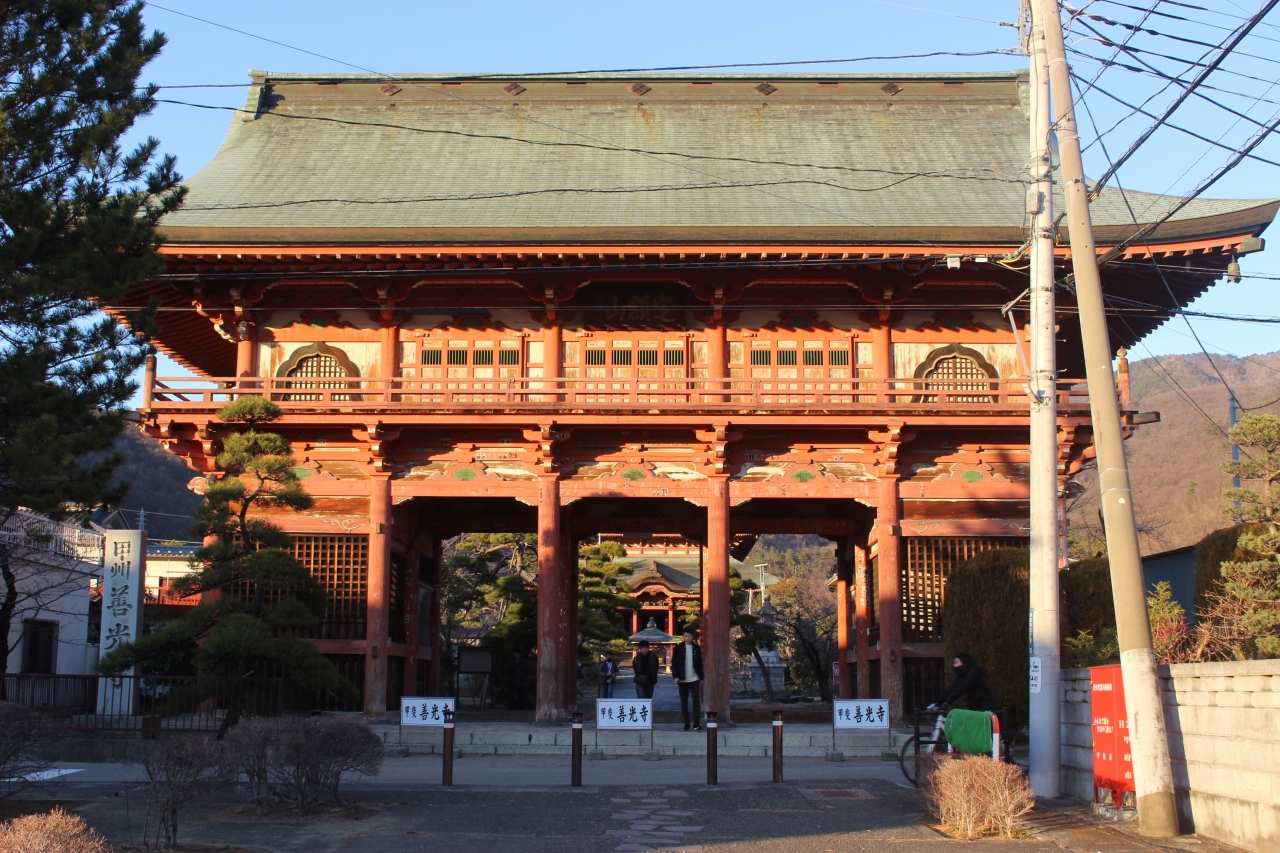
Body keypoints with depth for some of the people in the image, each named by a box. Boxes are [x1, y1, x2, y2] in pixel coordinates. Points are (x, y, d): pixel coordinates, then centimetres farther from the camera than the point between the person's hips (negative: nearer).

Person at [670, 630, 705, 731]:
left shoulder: (696, 648, 7)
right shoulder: (678, 648, 2)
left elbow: (700, 664, 12)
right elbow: (674, 663, 1)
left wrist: (701, 677, 6)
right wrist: (675, 676, -10)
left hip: (694, 679, 0)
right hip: (682, 680, 0)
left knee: (696, 701, -7)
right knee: (684, 702, 4)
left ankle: (697, 724, -7)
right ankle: (686, 724, 9)